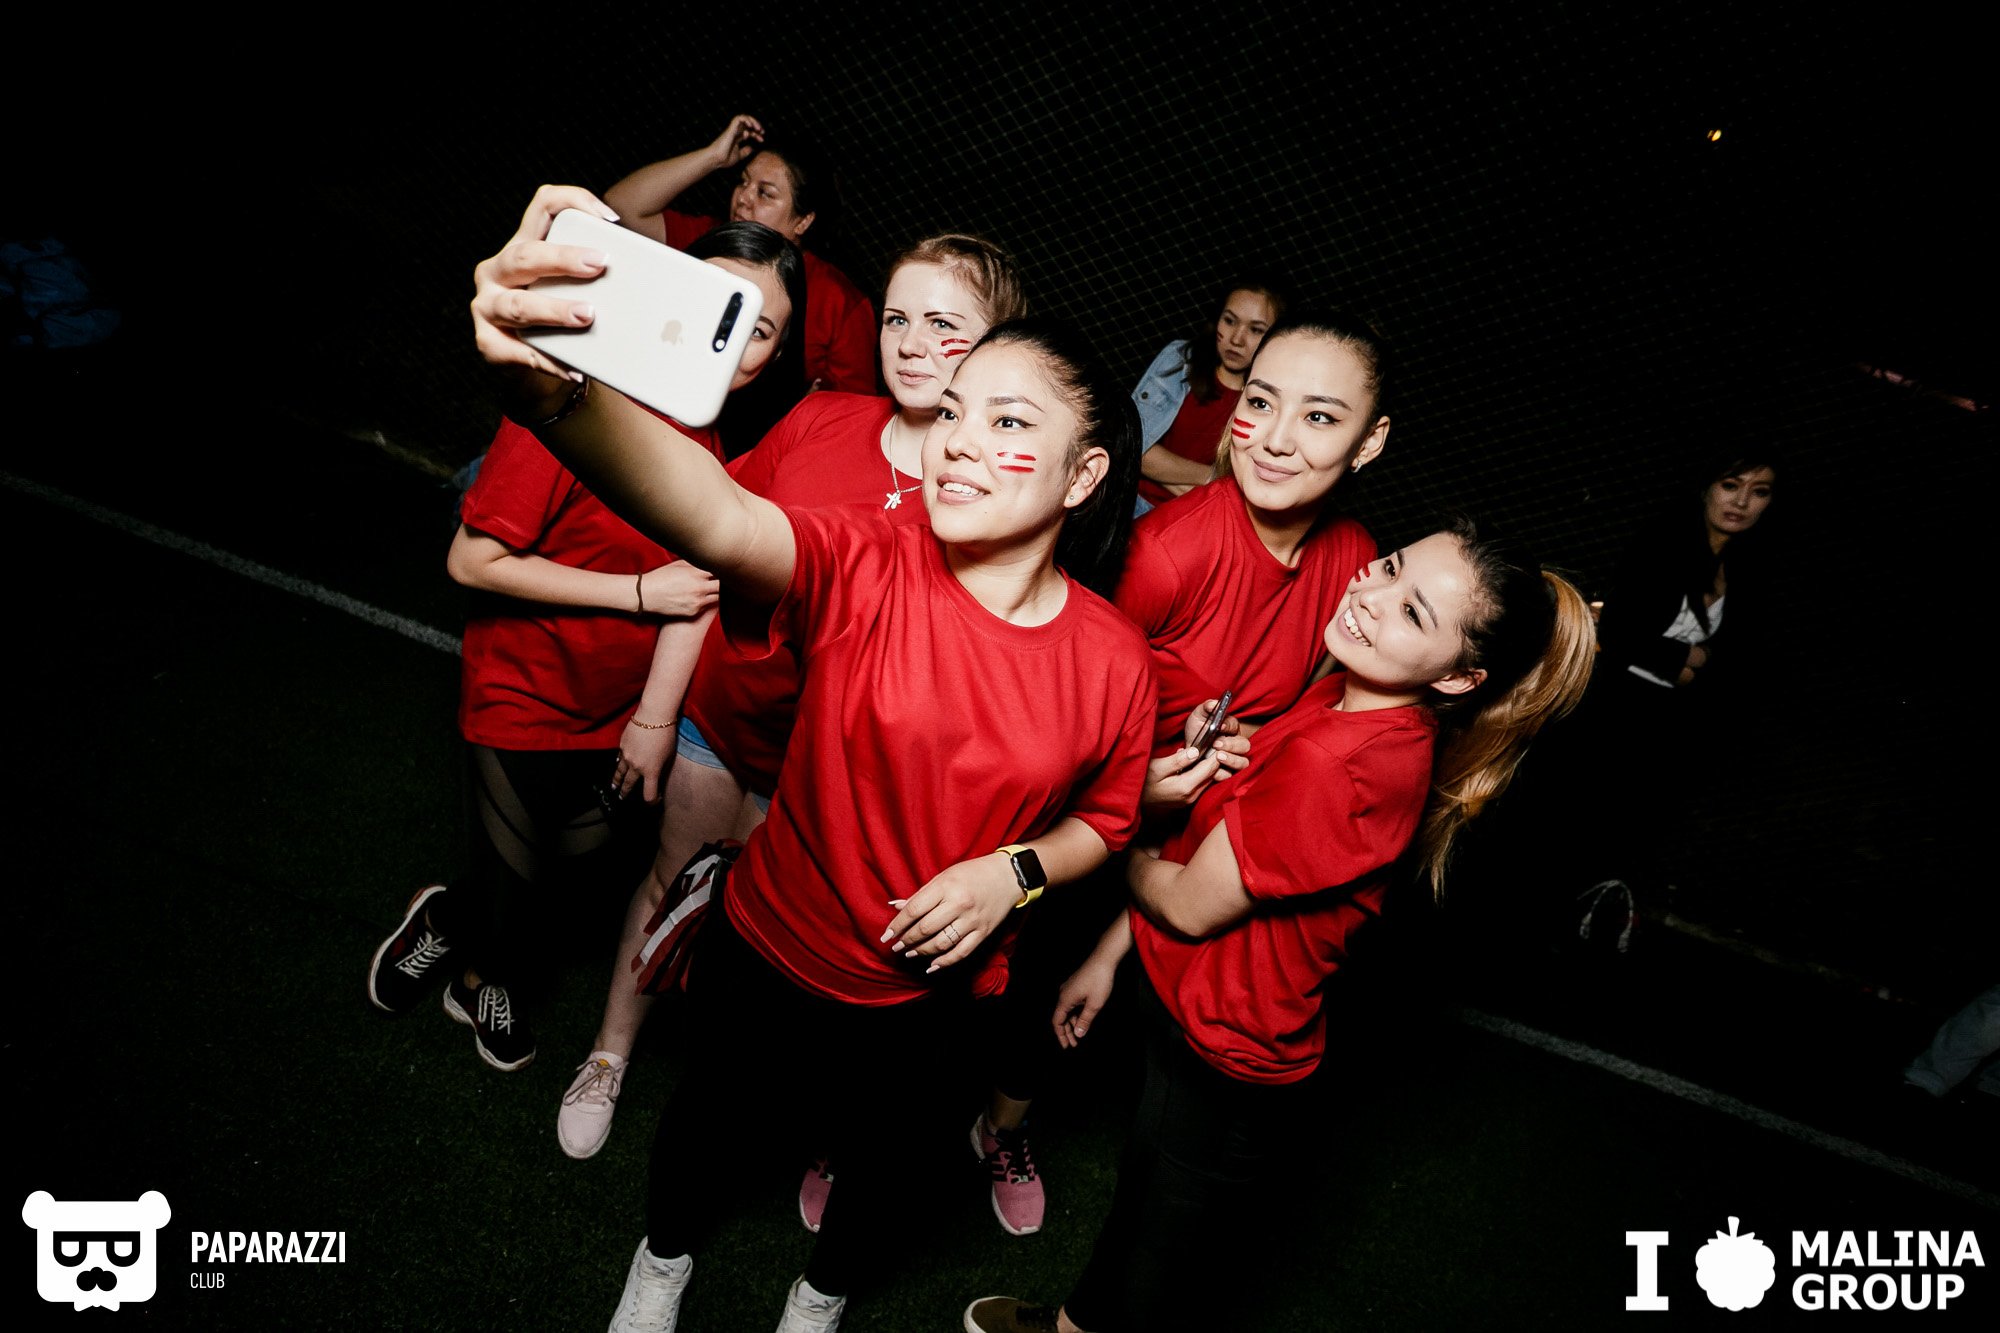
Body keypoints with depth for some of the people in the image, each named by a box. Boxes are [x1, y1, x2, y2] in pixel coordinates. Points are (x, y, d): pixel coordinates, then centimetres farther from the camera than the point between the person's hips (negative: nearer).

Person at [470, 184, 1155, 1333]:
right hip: (768, 952, -1)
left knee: (883, 1166, 25)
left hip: (930, 992, 1)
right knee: (715, 1110, 26)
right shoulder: (868, 572, -25)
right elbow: (717, 520, -46)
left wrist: (1016, 871, -19)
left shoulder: (1115, 661, -16)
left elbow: (1104, 817, 2)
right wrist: (557, 388, -65)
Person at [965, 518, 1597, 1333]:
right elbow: (1201, 843, 2)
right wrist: (1109, 954, 7)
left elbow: (1189, 905, -23)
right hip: (1186, 996, 8)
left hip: (1218, 1057, -8)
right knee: (1141, 1208, 33)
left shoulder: (1333, 765, -36)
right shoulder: (1344, 700, -6)